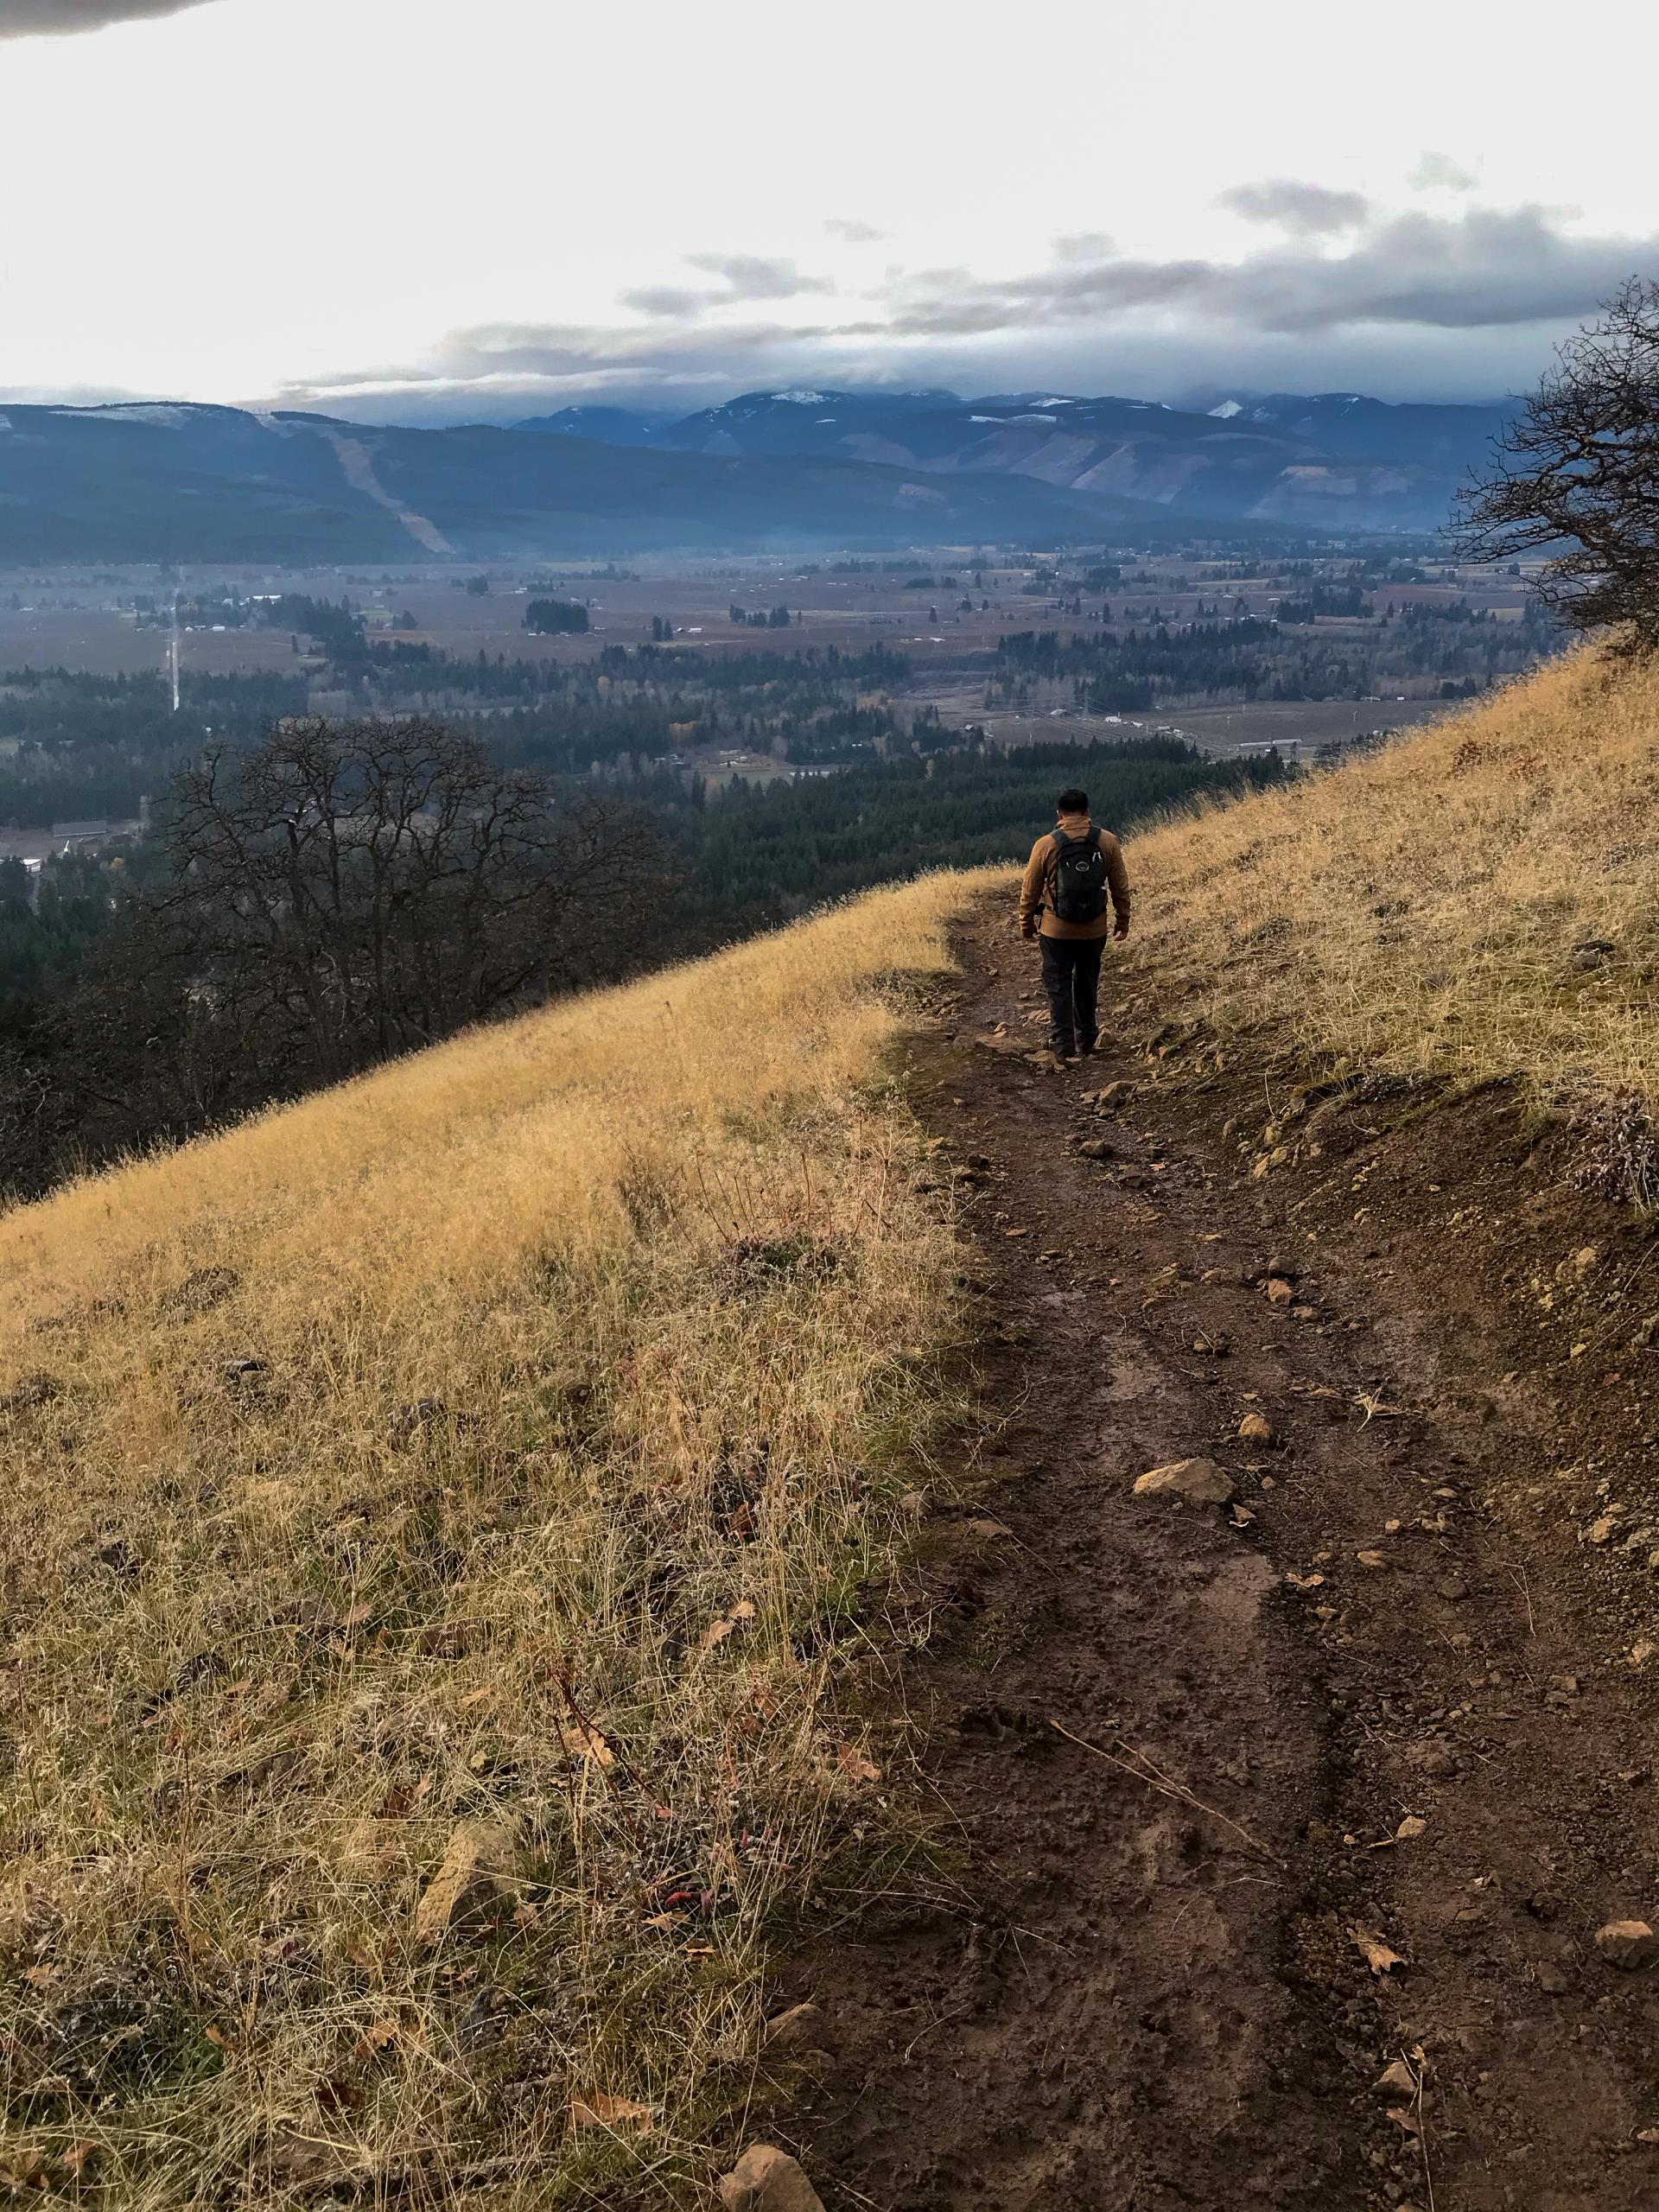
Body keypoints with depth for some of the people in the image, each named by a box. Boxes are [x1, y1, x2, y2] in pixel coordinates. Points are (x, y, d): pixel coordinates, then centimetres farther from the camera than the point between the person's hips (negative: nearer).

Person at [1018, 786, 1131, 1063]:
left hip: (1057, 930, -2)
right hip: (1095, 929, 3)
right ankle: (1086, 1040, 28)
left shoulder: (1046, 845, -11)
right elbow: (1120, 886, 1)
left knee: (1058, 987, 8)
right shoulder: (1107, 842, -6)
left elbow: (1030, 890, -4)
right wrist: (1122, 920, 14)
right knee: (1087, 984, 19)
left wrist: (1026, 924, 10)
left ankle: (1063, 1045, 4)